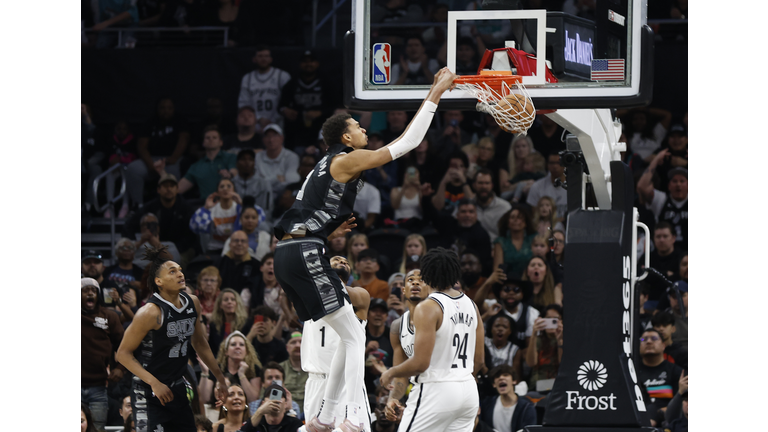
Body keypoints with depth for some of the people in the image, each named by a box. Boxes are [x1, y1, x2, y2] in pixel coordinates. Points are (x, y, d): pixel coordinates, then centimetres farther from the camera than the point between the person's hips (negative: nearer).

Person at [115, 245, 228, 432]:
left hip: (177, 389, 7)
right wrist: (154, 383, -23)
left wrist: (219, 376, 20)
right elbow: (123, 353, -16)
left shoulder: (192, 303, 3)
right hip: (150, 394, -7)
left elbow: (199, 343, 19)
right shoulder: (151, 312, -19)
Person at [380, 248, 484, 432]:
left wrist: (390, 373, -1)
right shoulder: (470, 305, 9)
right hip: (469, 392, 8)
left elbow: (420, 363, -18)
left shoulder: (428, 308, -14)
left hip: (437, 390, -8)